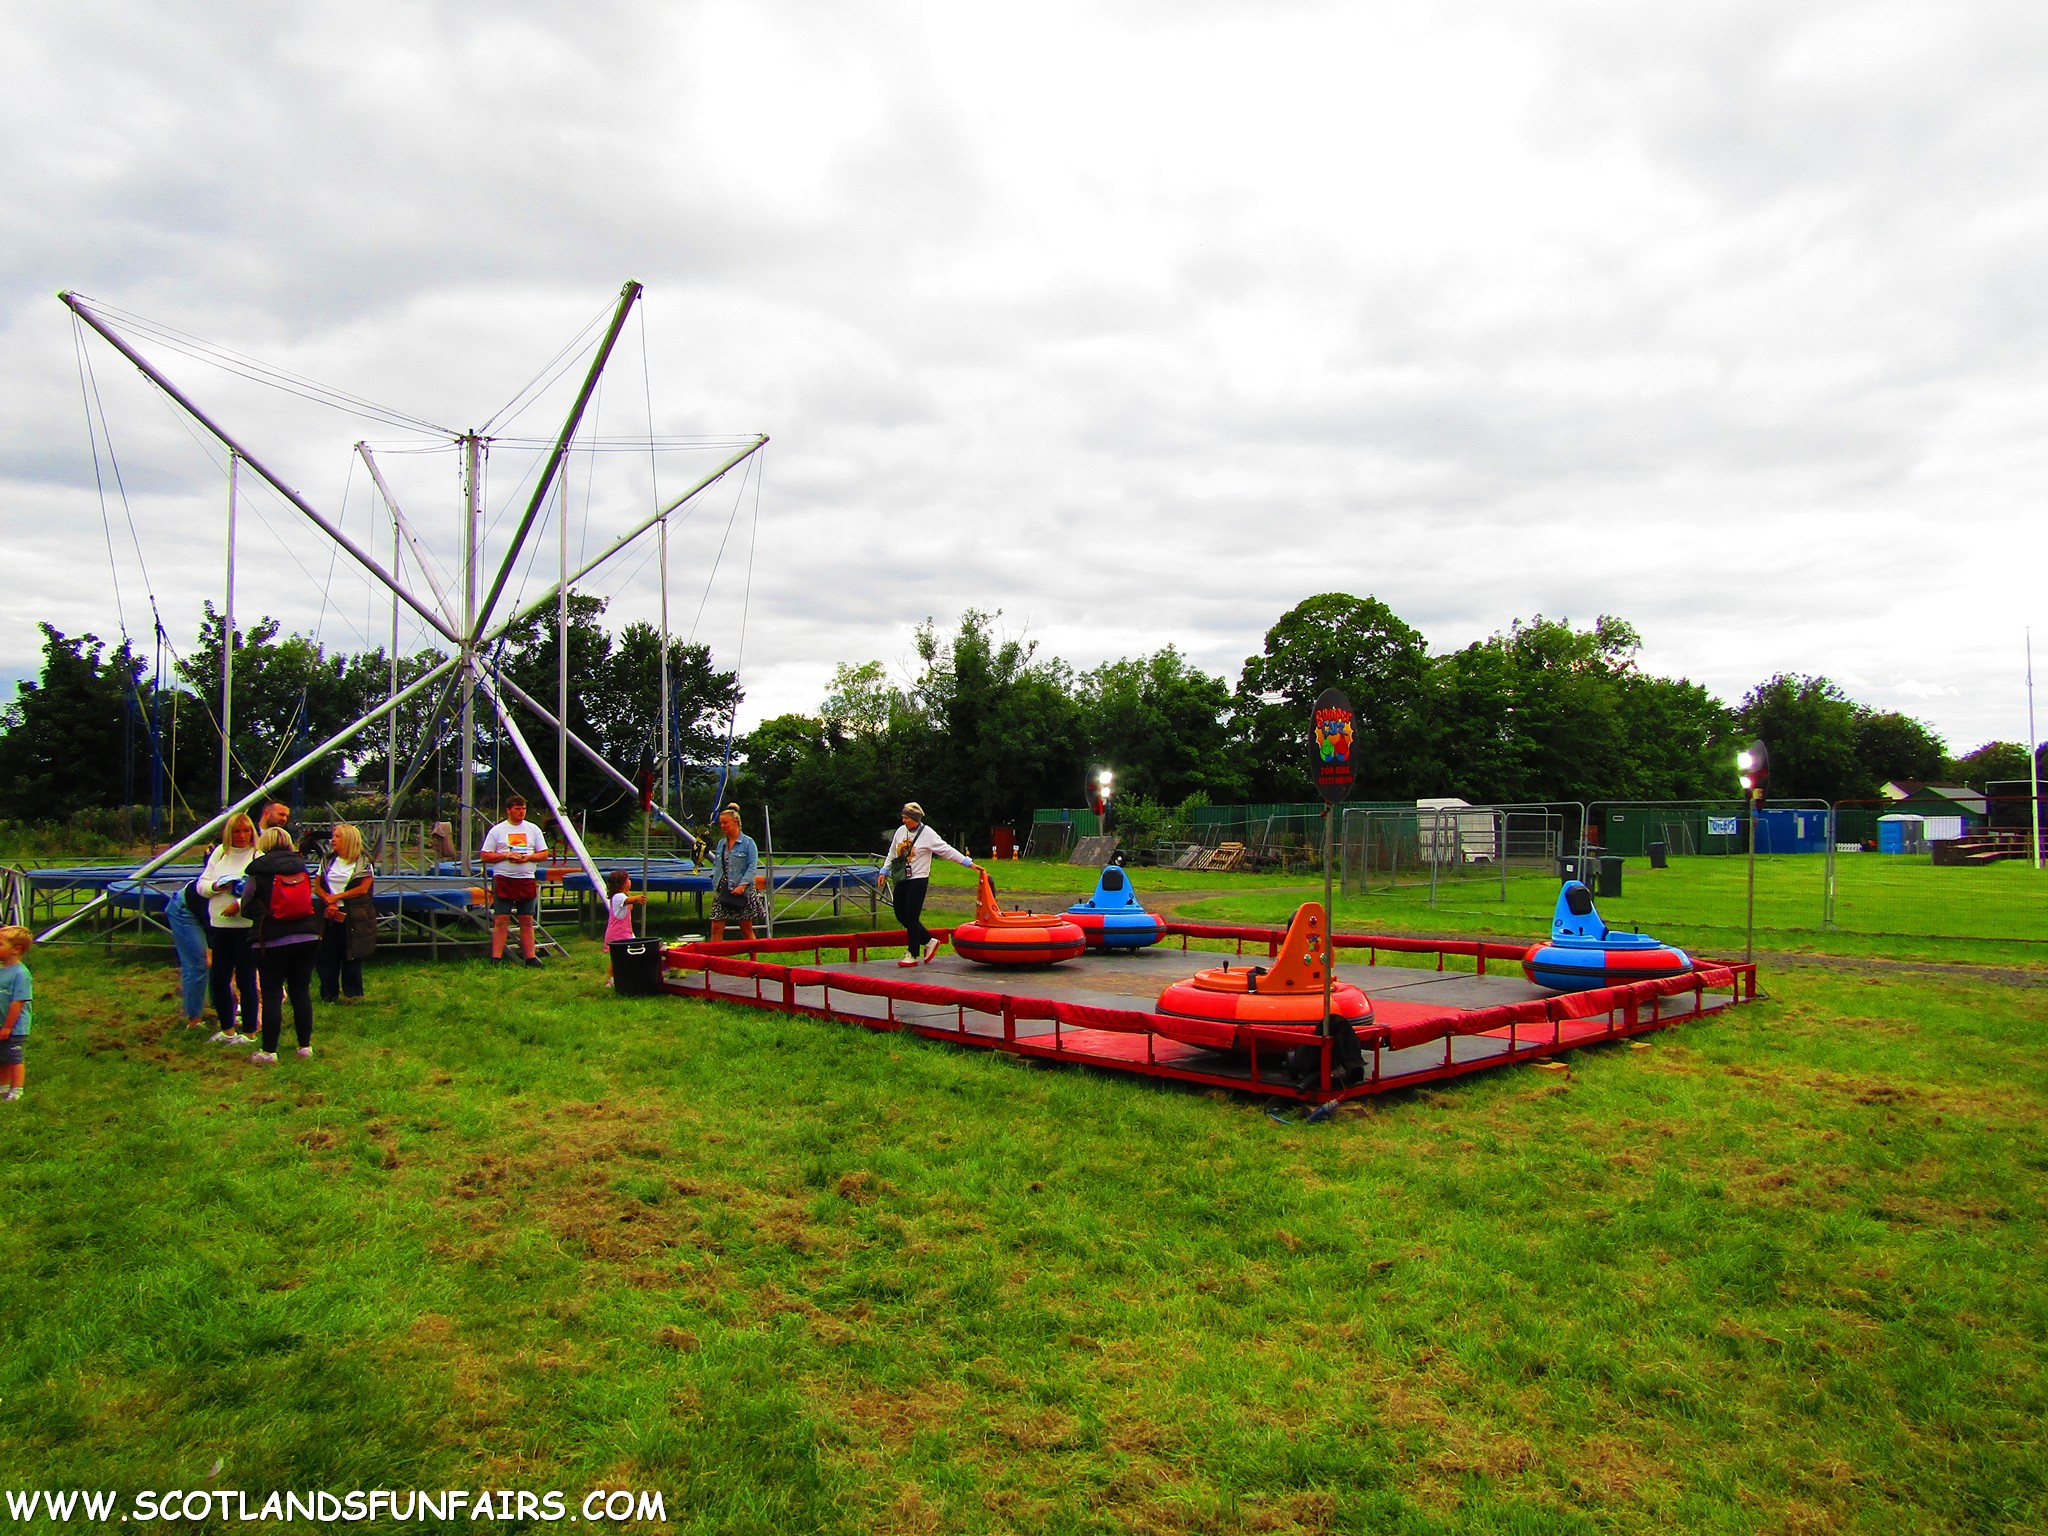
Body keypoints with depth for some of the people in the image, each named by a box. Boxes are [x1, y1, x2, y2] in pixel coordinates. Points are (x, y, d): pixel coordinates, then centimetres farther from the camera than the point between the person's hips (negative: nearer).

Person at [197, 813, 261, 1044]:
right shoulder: (219, 853, 10)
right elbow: (201, 884, 12)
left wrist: (241, 904, -26)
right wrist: (215, 886, -8)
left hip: (247, 927, -6)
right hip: (220, 925, 6)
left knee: (245, 980, 0)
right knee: (219, 979, 12)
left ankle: (250, 1032, 12)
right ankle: (227, 1030, 27)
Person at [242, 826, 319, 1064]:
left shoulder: (259, 872, -4)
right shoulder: (302, 868, 7)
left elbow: (247, 906, 0)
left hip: (271, 940, -3)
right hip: (306, 938, 3)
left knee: (271, 995, 2)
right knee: (301, 992, 9)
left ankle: (268, 1051, 5)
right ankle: (305, 1047, 13)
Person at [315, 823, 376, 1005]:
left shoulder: (363, 862, -1)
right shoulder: (327, 861, 13)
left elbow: (363, 888, -9)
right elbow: (317, 886, 8)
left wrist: (336, 897, -10)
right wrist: (329, 901, -11)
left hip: (353, 916, -4)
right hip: (329, 915, 4)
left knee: (351, 956, -1)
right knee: (326, 955, 4)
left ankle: (352, 993, 8)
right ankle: (328, 994, 12)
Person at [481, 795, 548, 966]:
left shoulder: (533, 829, 11)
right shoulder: (497, 830, 4)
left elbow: (544, 855, 10)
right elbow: (485, 856, 1)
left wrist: (528, 857, -9)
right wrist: (506, 856, -13)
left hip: (527, 879, 3)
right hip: (503, 879, -2)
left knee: (527, 921, 5)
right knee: (501, 920, -4)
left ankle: (530, 956, 8)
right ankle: (496, 958, -2)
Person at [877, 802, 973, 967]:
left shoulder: (927, 834, -9)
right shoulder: (900, 831, 9)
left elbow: (947, 850, -9)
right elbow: (892, 853, 21)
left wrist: (968, 862, -11)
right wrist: (885, 871, 18)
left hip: (918, 880, -7)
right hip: (900, 880, 7)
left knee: (911, 917, -7)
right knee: (901, 915, 7)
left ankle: (913, 955, 5)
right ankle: (929, 941, 22)